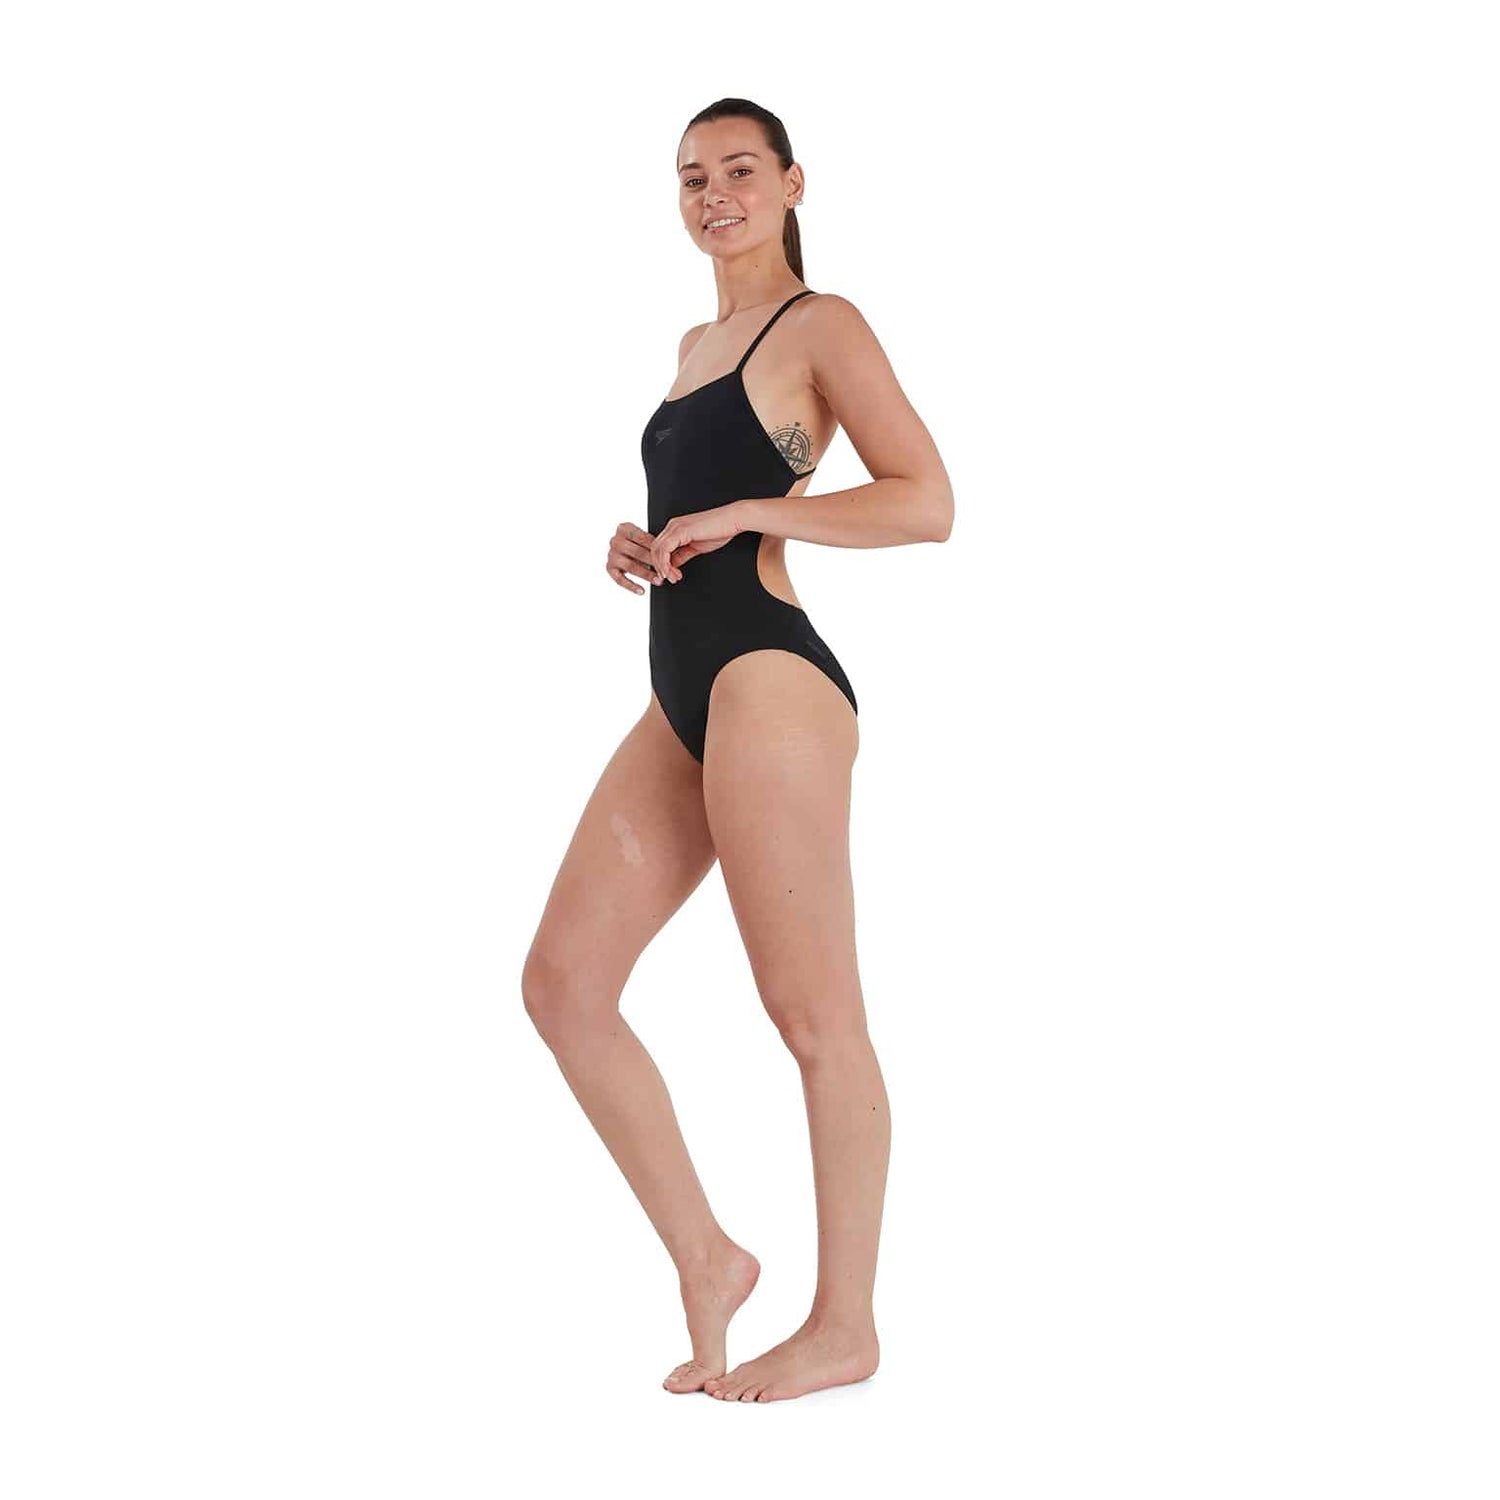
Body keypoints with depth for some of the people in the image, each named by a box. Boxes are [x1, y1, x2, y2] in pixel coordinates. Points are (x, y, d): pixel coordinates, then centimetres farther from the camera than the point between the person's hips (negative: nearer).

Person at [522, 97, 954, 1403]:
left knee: (812, 1013, -4)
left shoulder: (820, 327, 0)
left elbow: (927, 503, -10)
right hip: (683, 697, 9)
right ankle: (706, 1261, 13)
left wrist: (744, 513, -13)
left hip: (768, 680, -9)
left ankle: (846, 1324, 6)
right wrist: (640, 549, 12)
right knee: (564, 981, 4)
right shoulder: (696, 344, 24)